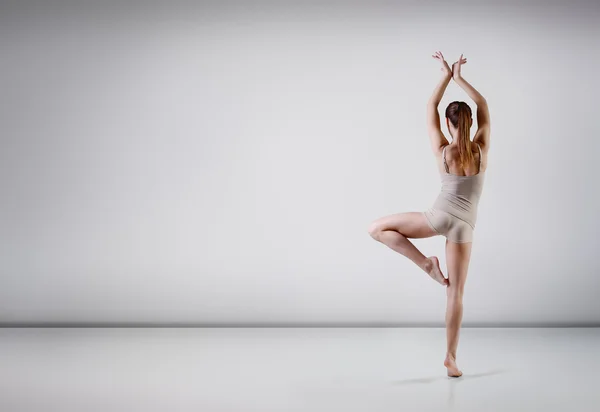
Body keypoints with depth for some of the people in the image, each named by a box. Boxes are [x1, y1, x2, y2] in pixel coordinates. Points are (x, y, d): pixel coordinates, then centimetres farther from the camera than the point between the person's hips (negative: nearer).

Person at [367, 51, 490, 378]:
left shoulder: (442, 151, -6)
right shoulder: (481, 149, -4)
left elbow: (430, 109, 5)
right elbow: (483, 106, 9)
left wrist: (446, 76, 13)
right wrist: (459, 77, 13)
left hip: (439, 216, -3)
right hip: (464, 225, 3)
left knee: (377, 228, 10)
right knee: (456, 292, 7)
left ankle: (425, 262, -1)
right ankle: (451, 357, 8)